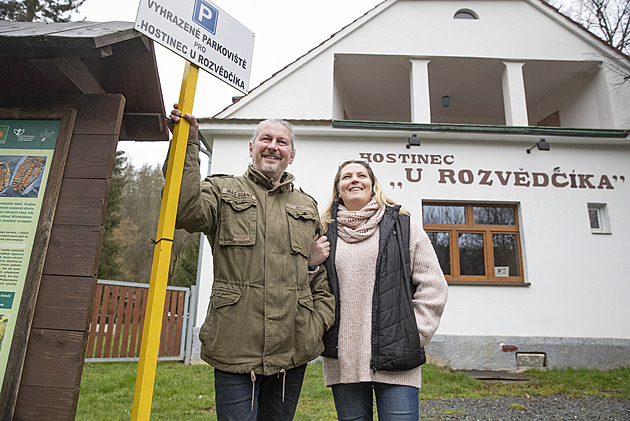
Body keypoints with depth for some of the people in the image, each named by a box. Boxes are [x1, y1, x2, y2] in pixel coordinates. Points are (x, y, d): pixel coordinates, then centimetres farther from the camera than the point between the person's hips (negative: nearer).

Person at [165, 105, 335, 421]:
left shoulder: (307, 207, 16)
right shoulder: (223, 191, 6)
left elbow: (322, 274, 18)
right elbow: (187, 212, -17)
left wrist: (320, 322, 7)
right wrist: (188, 147, -18)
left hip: (292, 350, 4)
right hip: (234, 347, -3)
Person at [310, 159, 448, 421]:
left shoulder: (402, 225, 5)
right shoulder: (325, 232, 10)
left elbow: (433, 287, 3)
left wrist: (414, 338, -3)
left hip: (395, 360, -2)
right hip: (342, 360, 2)